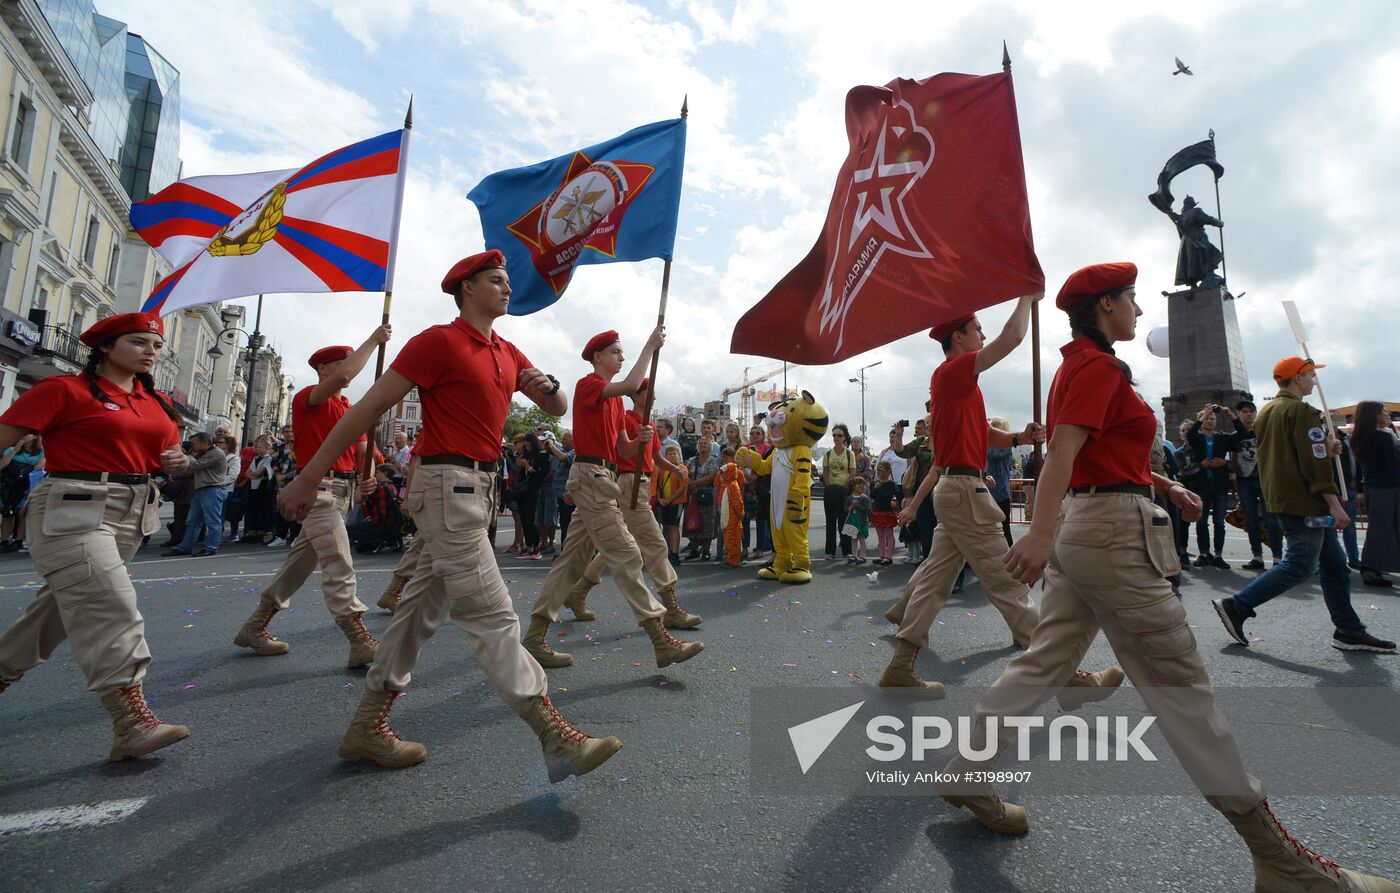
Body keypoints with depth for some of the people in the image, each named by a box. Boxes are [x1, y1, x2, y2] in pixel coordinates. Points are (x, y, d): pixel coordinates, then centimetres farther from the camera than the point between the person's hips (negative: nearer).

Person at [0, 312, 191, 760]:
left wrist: (177, 461, 0)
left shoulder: (156, 402, 13)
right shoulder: (64, 389, -5)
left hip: (132, 512, 7)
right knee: (110, 608, -14)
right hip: (72, 509, -7)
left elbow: (168, 451, 23)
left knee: (65, 603, 18)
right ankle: (131, 723, -14)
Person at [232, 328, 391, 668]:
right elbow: (344, 376, -26)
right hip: (319, 487, -9)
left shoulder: (349, 409, 19)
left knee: (302, 560, 15)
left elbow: (361, 450, 12)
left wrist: (366, 478, -8)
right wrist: (373, 340, -17)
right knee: (339, 566, -14)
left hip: (342, 490, 9)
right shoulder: (308, 397, -5)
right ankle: (361, 643, -17)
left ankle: (254, 628, 29)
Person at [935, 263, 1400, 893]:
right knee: (1181, 686, -1)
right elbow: (1062, 450, -25)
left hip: (1080, 529, 10)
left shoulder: (1078, 365, 18)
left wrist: (1167, 488, 20)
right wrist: (1041, 532, -35)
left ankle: (967, 775, 18)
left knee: (1044, 663, 12)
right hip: (1112, 533, -10)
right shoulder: (1098, 366, -11)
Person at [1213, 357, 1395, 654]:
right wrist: (1334, 504, -17)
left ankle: (1349, 632, 18)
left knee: (1333, 563, 14)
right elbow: (1314, 463, -18)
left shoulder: (1266, 411, 15)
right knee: (1300, 566, -7)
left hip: (1281, 497, 10)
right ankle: (1236, 607, -5)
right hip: (1303, 503, -10)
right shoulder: (1300, 411, -13)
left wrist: (1324, 449, 12)